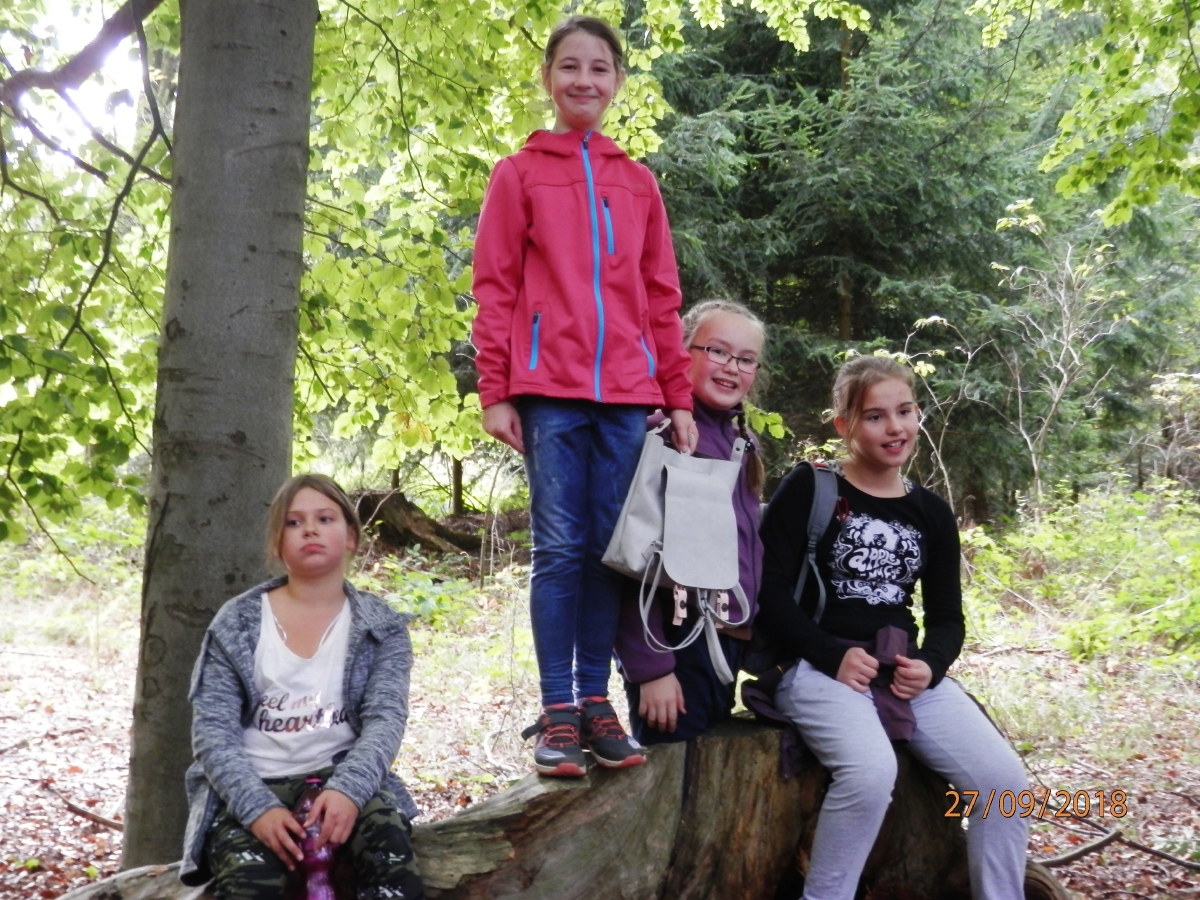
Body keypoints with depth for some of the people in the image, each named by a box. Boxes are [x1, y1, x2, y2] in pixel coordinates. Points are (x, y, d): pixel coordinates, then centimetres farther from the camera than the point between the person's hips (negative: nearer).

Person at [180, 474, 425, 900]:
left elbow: (385, 719, -5)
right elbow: (212, 730, -1)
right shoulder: (236, 624, 6)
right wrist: (258, 808, -19)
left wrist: (347, 789, -26)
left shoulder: (381, 628, 8)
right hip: (250, 792, -1)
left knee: (384, 829, -35)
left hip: (339, 781, 1)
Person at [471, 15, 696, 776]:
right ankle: (558, 713, 3)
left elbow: (662, 295, 13)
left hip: (625, 391, 3)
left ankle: (596, 701, 12)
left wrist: (679, 394, 8)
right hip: (549, 388, -3)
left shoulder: (638, 183, 15)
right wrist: (495, 391, -6)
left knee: (609, 548, 4)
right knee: (560, 549, -3)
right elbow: (495, 288, 2)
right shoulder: (519, 175, 7)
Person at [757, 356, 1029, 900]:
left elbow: (946, 616, 16)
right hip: (818, 667, -5)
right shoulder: (809, 489, -2)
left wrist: (930, 664, -7)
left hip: (905, 671, 5)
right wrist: (833, 655, -18)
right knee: (872, 770, -34)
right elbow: (769, 591, -7)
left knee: (1003, 778, -13)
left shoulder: (932, 514, 13)